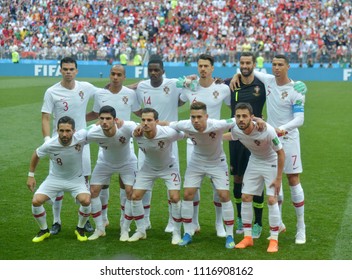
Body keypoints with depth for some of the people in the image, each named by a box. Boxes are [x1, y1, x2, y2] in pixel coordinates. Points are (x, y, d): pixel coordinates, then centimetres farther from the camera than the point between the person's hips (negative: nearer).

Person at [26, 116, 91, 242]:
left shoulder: (82, 136, -28)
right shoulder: (49, 145, -26)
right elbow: (36, 155, -2)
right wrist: (31, 175, 1)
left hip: (76, 178, -1)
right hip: (55, 178, 1)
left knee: (86, 201, -25)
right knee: (36, 201, -15)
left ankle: (80, 229, 5)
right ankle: (44, 231, 13)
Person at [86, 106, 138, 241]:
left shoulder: (127, 127, -40)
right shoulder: (93, 133, -33)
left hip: (127, 162, -2)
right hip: (105, 162, 2)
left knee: (130, 192, -13)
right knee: (93, 191, -4)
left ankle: (125, 229, 4)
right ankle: (100, 229, 12)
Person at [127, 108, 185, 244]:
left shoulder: (168, 133, -37)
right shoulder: (137, 135, -28)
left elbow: (186, 134, -17)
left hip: (169, 167, -3)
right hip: (148, 167, 3)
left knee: (174, 198, -14)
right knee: (135, 196, -3)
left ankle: (177, 233, 4)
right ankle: (141, 231, 15)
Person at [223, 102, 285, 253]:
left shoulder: (267, 131, -35)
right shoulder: (236, 130, -21)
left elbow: (280, 153, -22)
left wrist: (278, 178, -20)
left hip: (271, 163, -5)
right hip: (254, 162, 5)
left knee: (272, 200, -12)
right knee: (246, 198, 1)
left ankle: (274, 240, -1)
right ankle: (248, 237, 13)